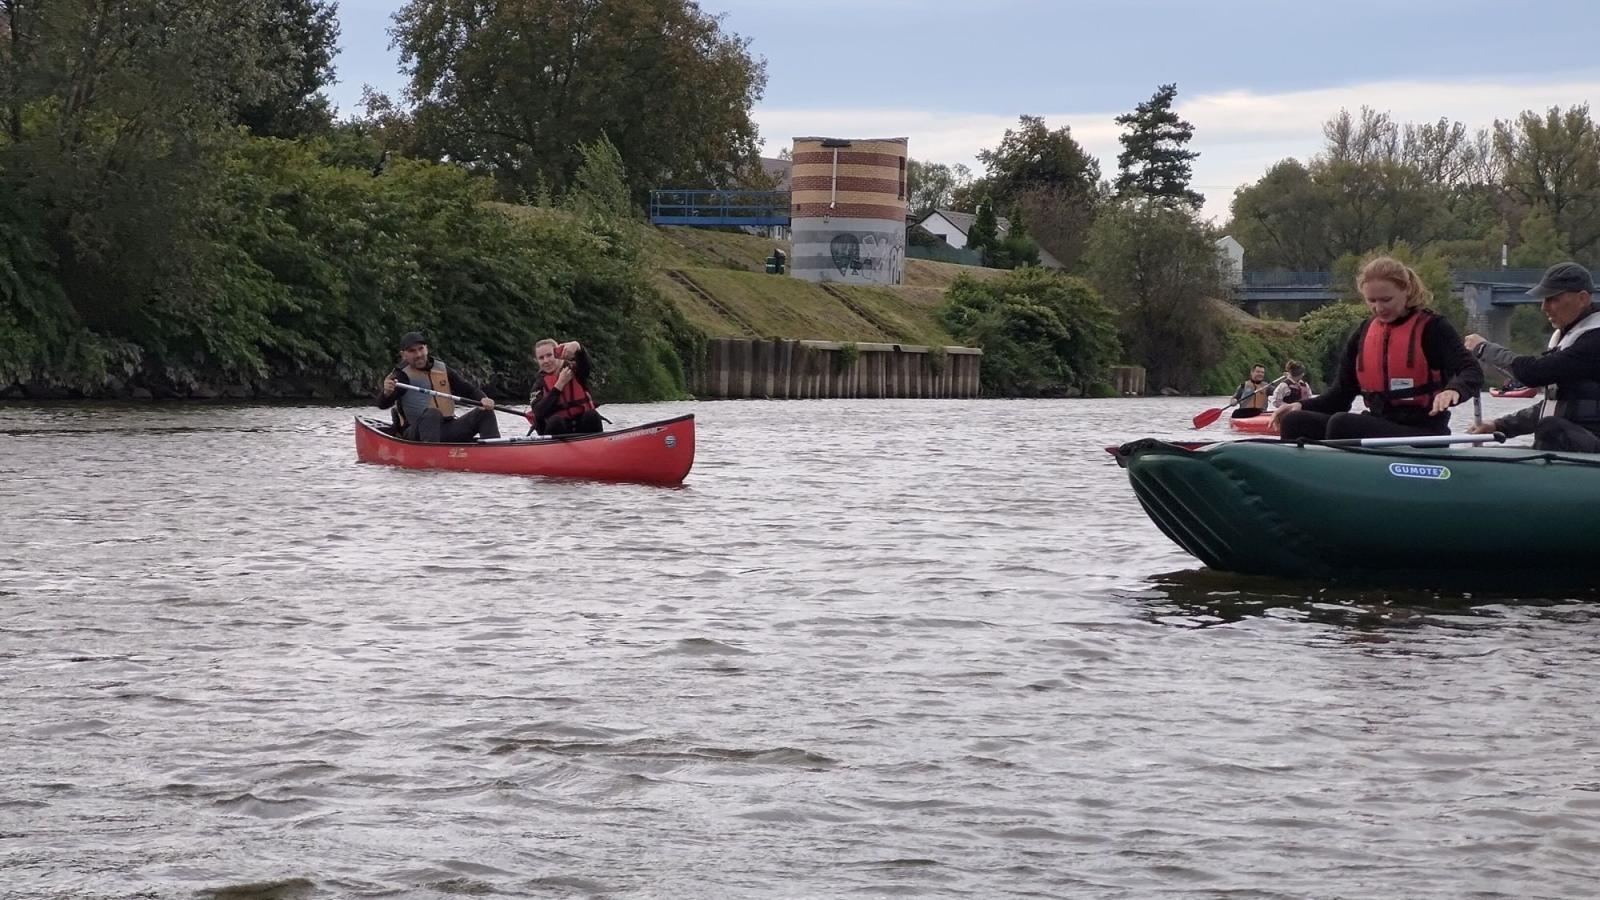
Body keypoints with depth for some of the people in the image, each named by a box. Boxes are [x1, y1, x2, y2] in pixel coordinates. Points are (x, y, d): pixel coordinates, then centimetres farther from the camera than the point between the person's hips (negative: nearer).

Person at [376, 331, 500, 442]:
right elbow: (382, 405, -18)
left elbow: (468, 388, 16)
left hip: (446, 431, 6)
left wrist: (483, 399, -7)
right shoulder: (402, 376, -5)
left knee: (485, 413, -5)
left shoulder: (441, 369, 12)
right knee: (432, 413, -36)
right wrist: (387, 393, -43)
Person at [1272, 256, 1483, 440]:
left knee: (1341, 424, -31)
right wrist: (1302, 406, -4)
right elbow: (1342, 391, 16)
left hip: (1423, 432, -7)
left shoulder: (1431, 327, -3)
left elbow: (1473, 372, -14)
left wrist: (1453, 390, -39)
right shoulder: (1364, 333, 14)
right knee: (1294, 423, -11)